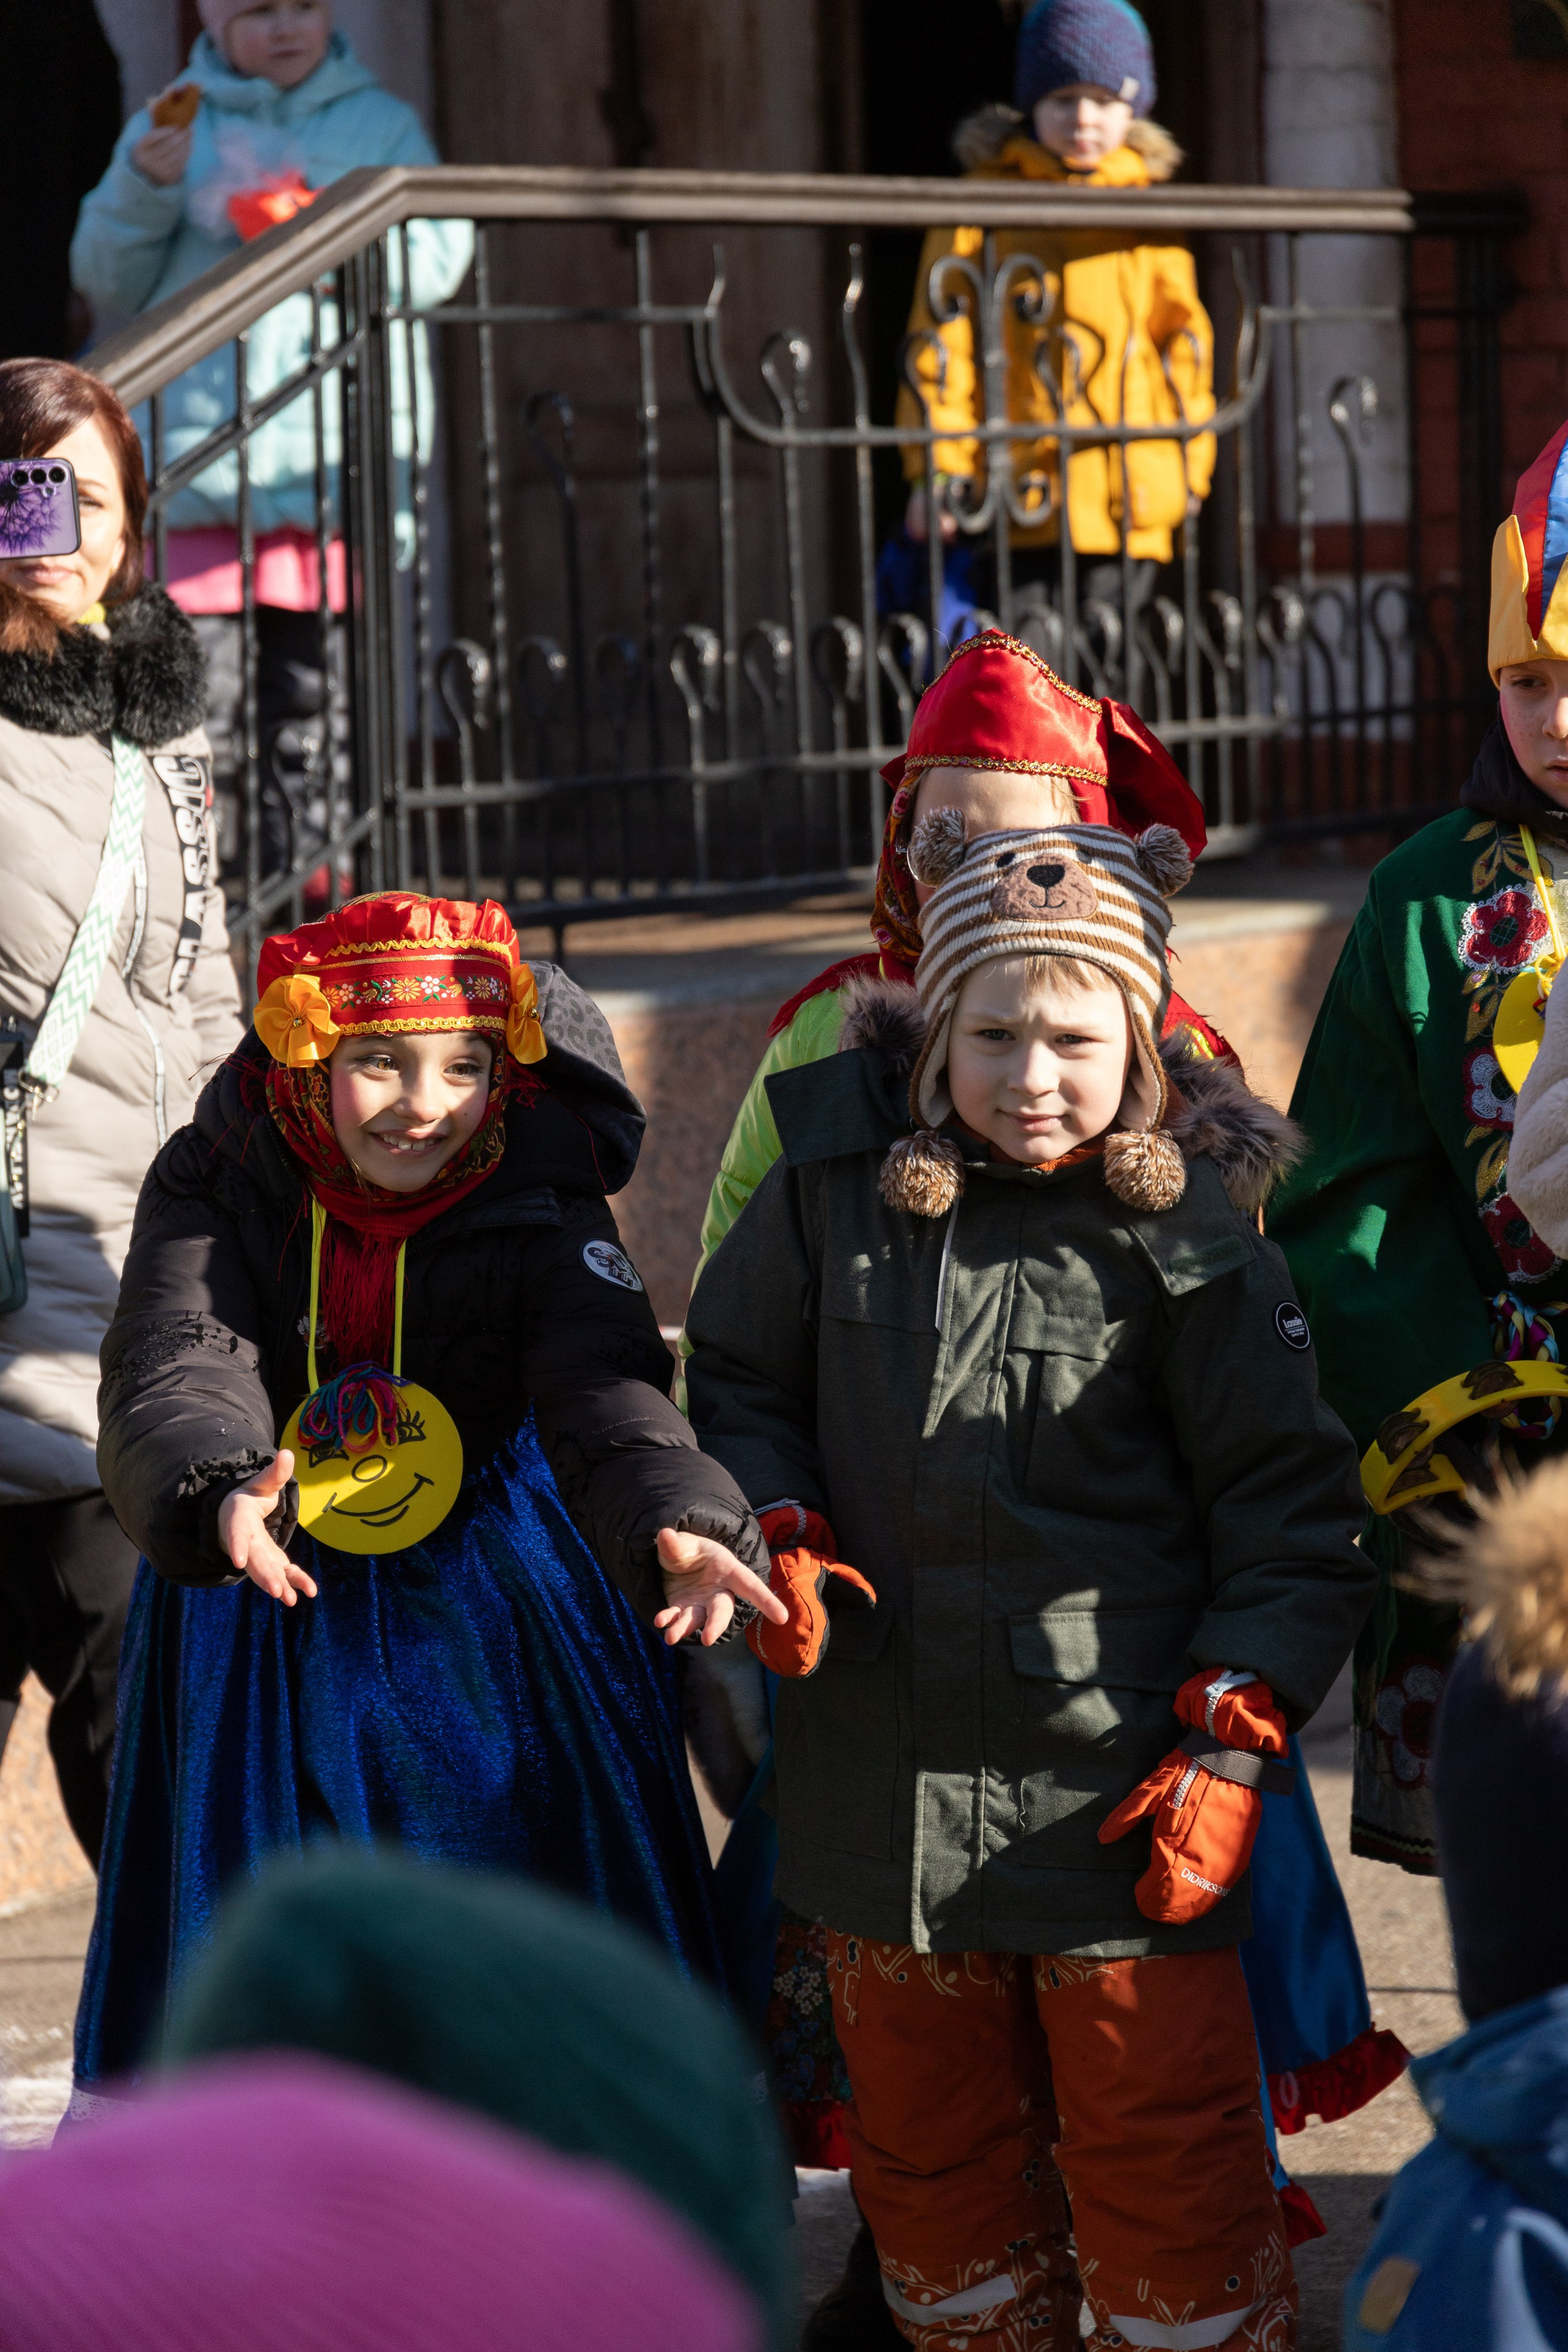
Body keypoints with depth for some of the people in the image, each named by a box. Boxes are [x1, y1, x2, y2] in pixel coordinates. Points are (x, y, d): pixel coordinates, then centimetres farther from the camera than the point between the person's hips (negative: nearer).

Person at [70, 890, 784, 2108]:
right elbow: (174, 1371, -24)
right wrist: (218, 1495, -48)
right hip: (269, 1621, 1)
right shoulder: (217, 1183, -8)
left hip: (497, 1639, -1)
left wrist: (675, 1522, -48)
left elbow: (603, 1383, -25)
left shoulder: (538, 1195, -10)